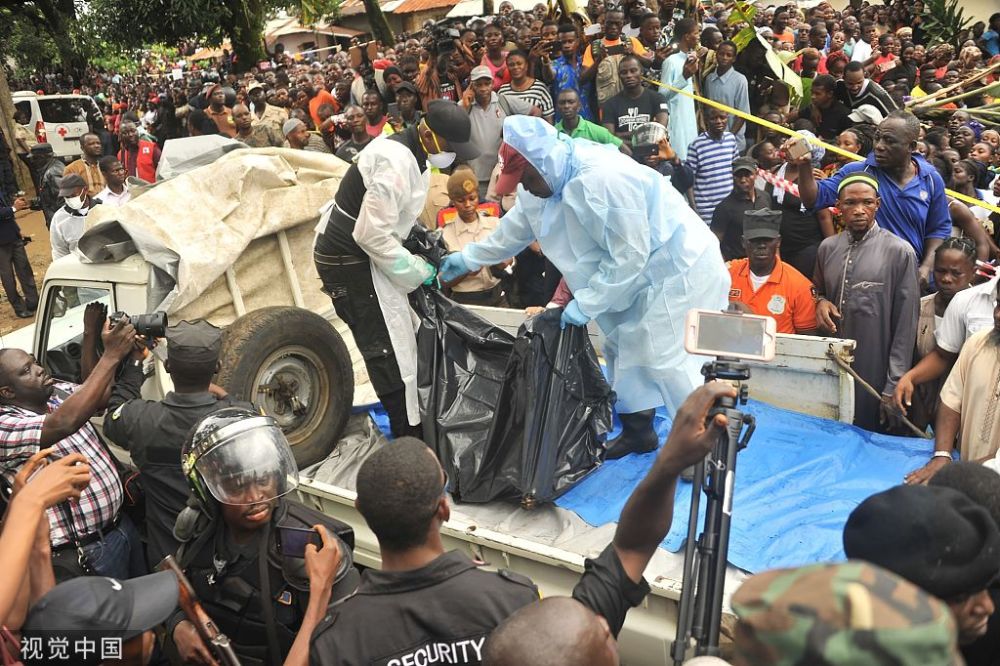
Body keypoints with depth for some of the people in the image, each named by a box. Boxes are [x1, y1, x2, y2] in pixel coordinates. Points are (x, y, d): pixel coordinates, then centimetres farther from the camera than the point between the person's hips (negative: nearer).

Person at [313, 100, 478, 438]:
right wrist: (416, 271, -17)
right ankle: (409, 434, 3)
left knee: (386, 346, 16)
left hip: (358, 251, 10)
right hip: (350, 258, -10)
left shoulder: (411, 154, 6)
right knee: (390, 350, -6)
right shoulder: (396, 164, -26)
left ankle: (406, 426, 28)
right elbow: (371, 234, -27)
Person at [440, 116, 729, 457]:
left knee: (666, 356, -11)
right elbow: (516, 227, 14)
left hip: (676, 266, -9)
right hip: (642, 271, 9)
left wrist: (586, 302, -23)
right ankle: (639, 431, 30)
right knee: (624, 347, 14)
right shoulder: (550, 179, -2)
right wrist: (468, 258, 18)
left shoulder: (604, 179, -32)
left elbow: (629, 255, -29)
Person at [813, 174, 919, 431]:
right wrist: (820, 301, -2)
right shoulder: (827, 247, 5)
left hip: (874, 372, -4)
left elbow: (905, 325, -8)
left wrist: (894, 385, -9)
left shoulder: (899, 252, -9)